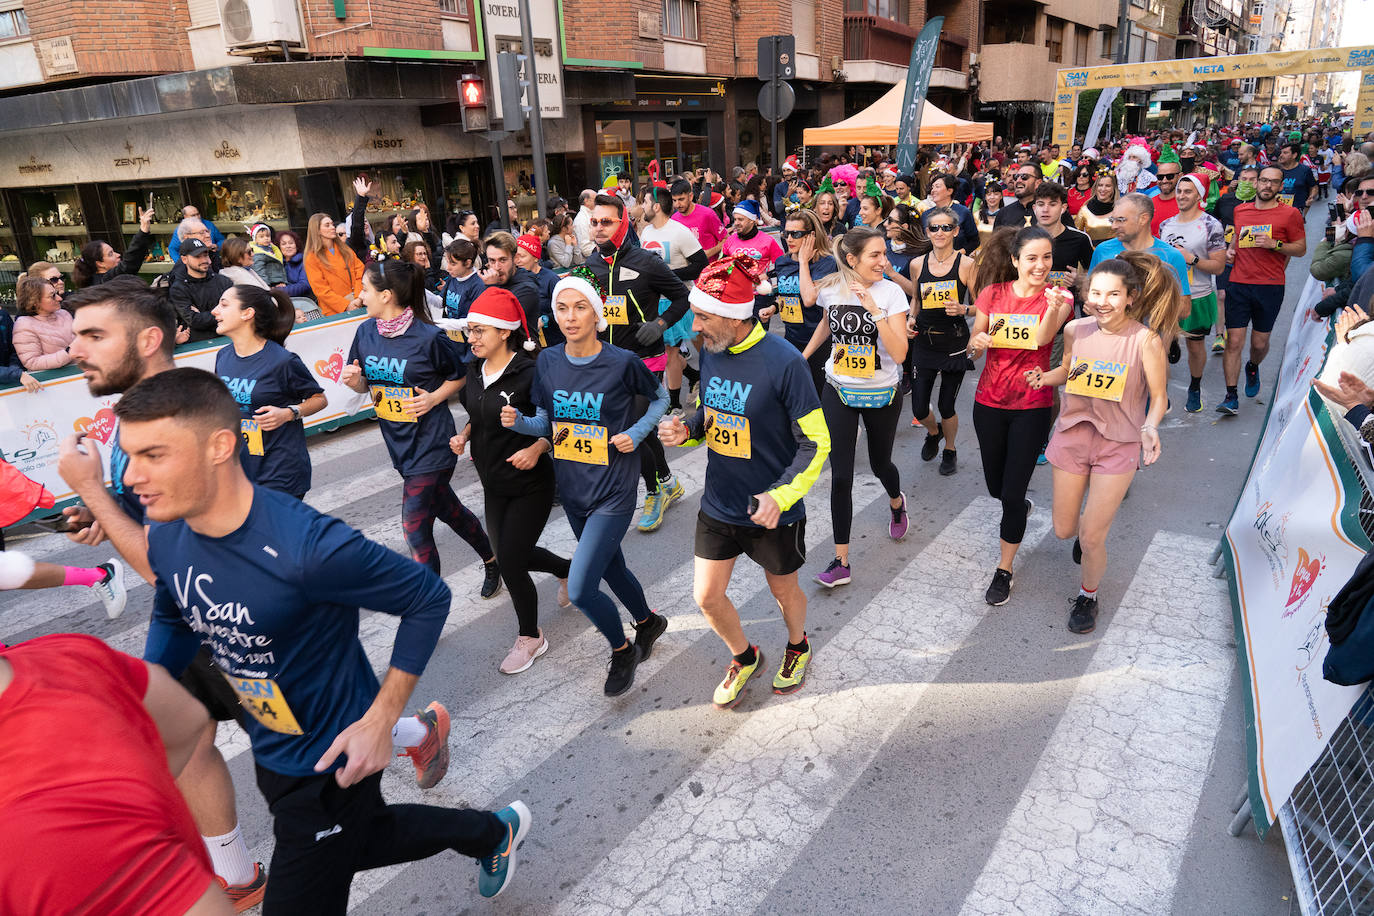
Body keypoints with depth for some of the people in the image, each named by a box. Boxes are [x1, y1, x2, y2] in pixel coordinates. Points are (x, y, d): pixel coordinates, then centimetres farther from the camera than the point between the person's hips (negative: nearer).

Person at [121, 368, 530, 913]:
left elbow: (429, 598, -23)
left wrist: (380, 721, -23)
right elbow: (173, 621, 9)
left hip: (331, 763, -8)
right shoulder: (165, 540, -12)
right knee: (366, 837, 30)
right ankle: (493, 832, 55)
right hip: (271, 753, 8)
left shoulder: (308, 547, -35)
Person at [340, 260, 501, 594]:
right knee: (445, 508, 20)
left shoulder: (429, 337, -16)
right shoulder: (366, 331, 1)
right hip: (399, 441, 7)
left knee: (415, 525, -6)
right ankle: (491, 558, 44)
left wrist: (433, 398, -17)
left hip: (431, 442, -7)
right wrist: (354, 380, -11)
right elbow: (364, 385, 10)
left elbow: (458, 377, -1)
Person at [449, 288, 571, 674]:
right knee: (513, 553, 18)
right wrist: (464, 435, -3)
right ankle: (567, 569, 49)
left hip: (530, 484, -7)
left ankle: (530, 638, 21)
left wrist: (537, 448, -29)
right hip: (494, 483, 7)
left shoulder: (528, 374, -21)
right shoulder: (473, 370, 0)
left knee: (509, 562, -3)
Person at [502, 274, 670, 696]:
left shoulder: (622, 362, -14)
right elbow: (548, 423, 8)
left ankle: (622, 650, 20)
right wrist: (518, 421, -12)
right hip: (572, 490, 5)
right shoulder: (547, 362, -2)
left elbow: (660, 398, 3)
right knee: (612, 569, 22)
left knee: (580, 589, -10)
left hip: (613, 492, -5)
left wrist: (637, 433, -13)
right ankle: (648, 622, 51)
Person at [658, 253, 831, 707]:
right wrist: (686, 429, -10)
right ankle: (744, 657, 40)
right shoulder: (710, 351, -4)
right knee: (707, 596, 10)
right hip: (718, 504, 5)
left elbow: (816, 443, -18)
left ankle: (798, 647, 51)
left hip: (772, 510, -5)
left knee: (783, 590, 18)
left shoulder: (783, 362, -23)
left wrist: (780, 496, -29)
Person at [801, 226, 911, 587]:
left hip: (882, 394, -1)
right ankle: (841, 563, 4)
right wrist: (803, 355, 23)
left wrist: (875, 310, -29)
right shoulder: (831, 288, -5)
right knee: (841, 476, -4)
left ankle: (896, 503, 55)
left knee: (880, 464, 16)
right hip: (839, 392, 1)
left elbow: (899, 354, -22)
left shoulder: (891, 292, -13)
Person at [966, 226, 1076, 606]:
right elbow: (973, 347, 0)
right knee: (995, 486, 18)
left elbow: (1042, 337, -27)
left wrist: (1054, 306, -47)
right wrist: (977, 343, -23)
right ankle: (1020, 509, 55)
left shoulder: (1058, 296, -9)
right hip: (989, 402, 3)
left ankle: (1005, 569, 16)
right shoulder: (992, 293, -3)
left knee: (1013, 492, -3)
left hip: (1032, 406, -3)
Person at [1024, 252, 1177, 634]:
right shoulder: (1076, 330, -5)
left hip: (1118, 444, -3)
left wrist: (1150, 428, -28)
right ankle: (1085, 527, 51)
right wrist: (1042, 377, -7)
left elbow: (1158, 398, -8)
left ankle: (1088, 596, 28)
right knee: (1063, 530, 13)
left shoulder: (1145, 339, -15)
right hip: (1072, 434, 4)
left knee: (1092, 538, -2)